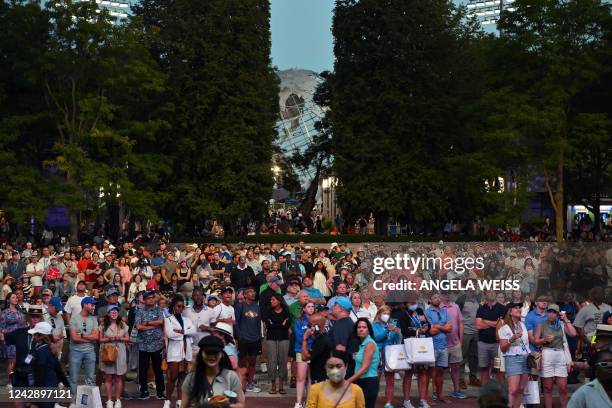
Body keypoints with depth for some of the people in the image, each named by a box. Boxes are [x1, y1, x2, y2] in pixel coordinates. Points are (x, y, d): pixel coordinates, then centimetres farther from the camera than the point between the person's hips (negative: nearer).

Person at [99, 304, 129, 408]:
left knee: (119, 377, 3)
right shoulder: (104, 325, 3)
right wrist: (109, 339, -14)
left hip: (120, 353, 1)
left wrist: (120, 338, -10)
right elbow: (100, 339, 3)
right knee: (108, 377, 0)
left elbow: (127, 338, 9)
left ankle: (117, 399, 12)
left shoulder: (122, 325, 8)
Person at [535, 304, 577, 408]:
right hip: (547, 355, -1)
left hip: (560, 355, 1)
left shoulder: (562, 324, 11)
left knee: (563, 388, -3)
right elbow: (535, 341, 5)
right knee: (547, 388, 1)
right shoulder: (542, 325, 9)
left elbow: (573, 333, -3)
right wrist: (544, 340, -13)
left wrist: (566, 320, 1)